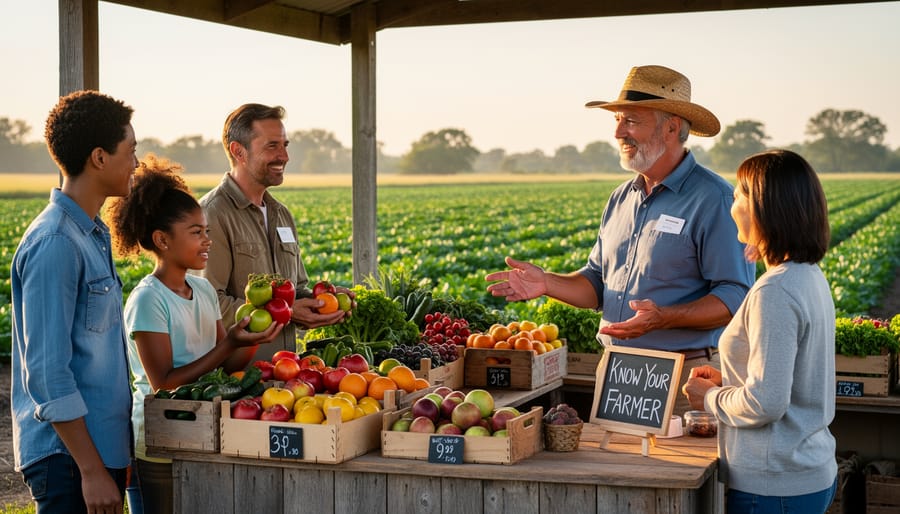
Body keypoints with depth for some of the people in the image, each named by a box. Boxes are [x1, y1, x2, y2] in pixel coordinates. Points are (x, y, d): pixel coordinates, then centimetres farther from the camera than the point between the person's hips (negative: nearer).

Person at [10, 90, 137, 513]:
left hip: (103, 444, 9)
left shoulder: (93, 233, 12)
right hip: (68, 457, -9)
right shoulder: (54, 245, -18)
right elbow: (47, 372, -20)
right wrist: (92, 470, -20)